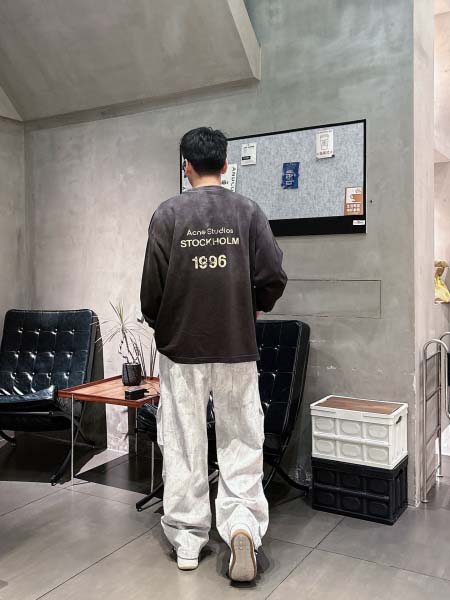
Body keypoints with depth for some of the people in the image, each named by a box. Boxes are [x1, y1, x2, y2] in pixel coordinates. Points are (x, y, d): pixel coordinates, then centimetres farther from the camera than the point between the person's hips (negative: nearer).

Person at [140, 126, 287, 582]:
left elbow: (153, 286, -6)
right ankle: (242, 523, -2)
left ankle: (187, 539, 21)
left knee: (183, 443, 11)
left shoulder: (168, 214, -5)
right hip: (237, 345, 1)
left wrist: (157, 324, 13)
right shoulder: (248, 211, -1)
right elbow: (273, 277, -7)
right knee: (241, 440, 12)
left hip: (181, 345, 0)